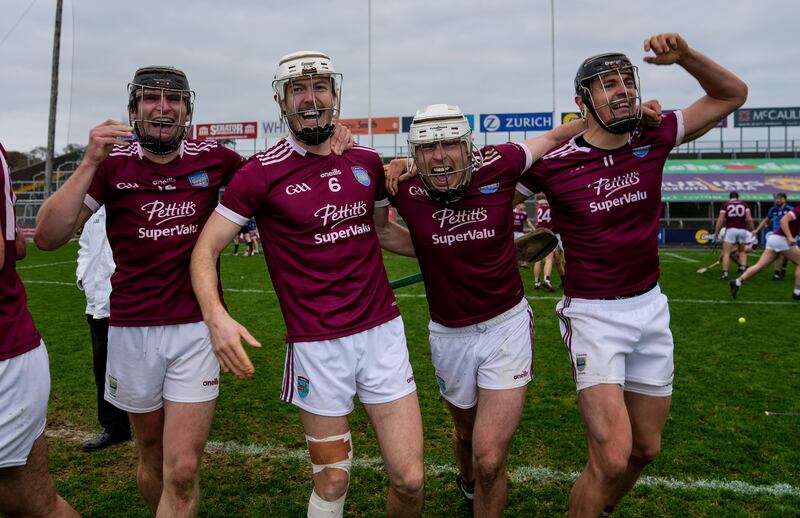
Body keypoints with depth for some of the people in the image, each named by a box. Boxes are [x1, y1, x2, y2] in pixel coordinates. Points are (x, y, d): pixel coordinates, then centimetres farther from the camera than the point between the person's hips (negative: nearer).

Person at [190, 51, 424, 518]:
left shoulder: (366, 161, 7)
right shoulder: (263, 173, -6)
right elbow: (206, 250, -5)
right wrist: (216, 315, -23)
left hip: (383, 330, 3)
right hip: (318, 345, -3)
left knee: (410, 480, 5)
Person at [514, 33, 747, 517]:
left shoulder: (653, 139, -1)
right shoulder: (554, 164, -13)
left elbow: (731, 94, 9)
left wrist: (685, 55, -8)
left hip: (651, 308, 6)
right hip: (594, 314, -5)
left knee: (646, 448, 16)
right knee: (612, 458, -14)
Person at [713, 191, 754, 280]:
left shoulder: (725, 205, 6)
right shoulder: (744, 204, 12)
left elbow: (720, 220, -2)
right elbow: (749, 219, 1)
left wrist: (716, 233, 1)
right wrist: (752, 231, 9)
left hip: (731, 230, -3)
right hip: (742, 230, 3)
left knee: (726, 253, -1)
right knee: (742, 251, 21)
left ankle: (725, 273, -10)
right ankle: (744, 269, 6)